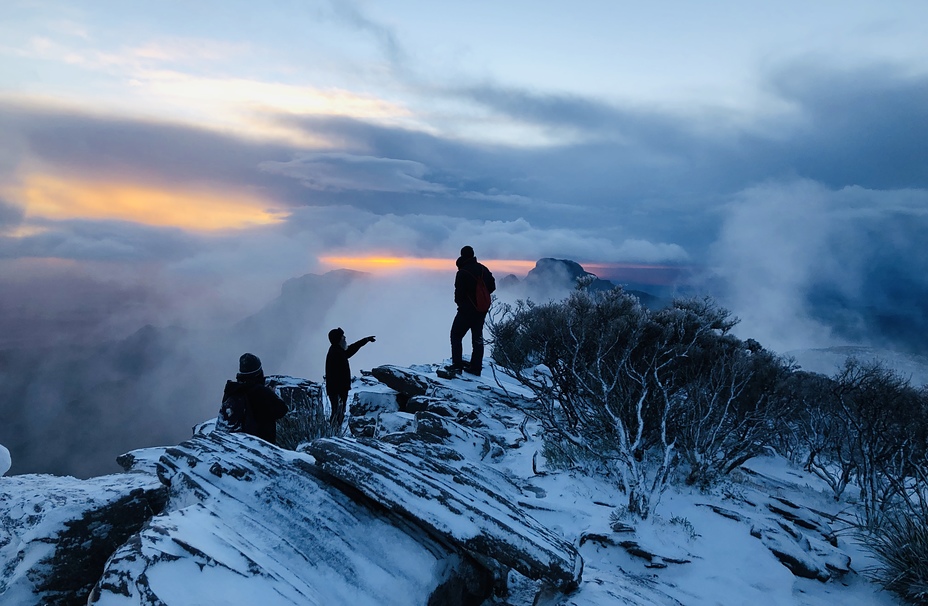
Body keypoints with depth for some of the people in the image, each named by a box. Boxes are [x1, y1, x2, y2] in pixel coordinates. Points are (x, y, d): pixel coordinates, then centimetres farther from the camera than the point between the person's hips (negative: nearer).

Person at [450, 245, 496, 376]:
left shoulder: (463, 273, -19)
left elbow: (459, 293, -17)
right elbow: (492, 286, 8)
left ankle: (457, 365, -1)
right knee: (477, 337, 14)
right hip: (482, 310, 6)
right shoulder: (483, 269, 1)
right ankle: (476, 367, 15)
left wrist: (459, 302, 5)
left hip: (467, 310, -6)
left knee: (456, 336, 7)